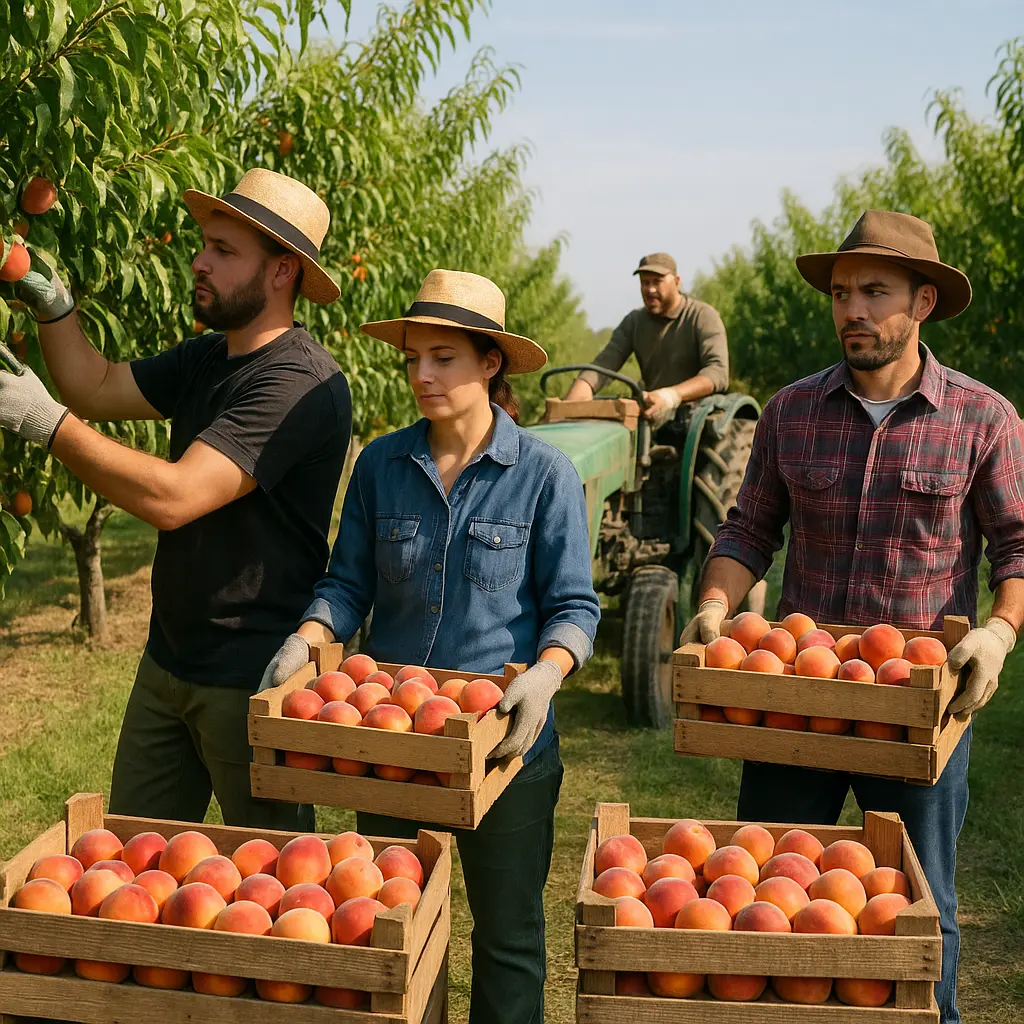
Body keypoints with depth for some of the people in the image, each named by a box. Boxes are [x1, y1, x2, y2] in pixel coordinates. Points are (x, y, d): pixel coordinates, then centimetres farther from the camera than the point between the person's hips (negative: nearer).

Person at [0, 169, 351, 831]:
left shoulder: (302, 383, -23)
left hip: (254, 678, -9)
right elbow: (98, 387, 13)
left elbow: (174, 497, -29)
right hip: (168, 662, 9)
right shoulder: (207, 359, 9)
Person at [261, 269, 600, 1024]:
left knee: (507, 933, 13)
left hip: (502, 738, -3)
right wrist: (304, 643, -15)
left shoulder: (544, 473, -8)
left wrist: (546, 675, -26)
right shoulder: (381, 466, 0)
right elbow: (349, 583, 4)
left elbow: (574, 605, -7)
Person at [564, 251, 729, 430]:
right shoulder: (634, 322, 8)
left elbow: (718, 372, -21)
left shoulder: (703, 317, -6)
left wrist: (672, 395, -39)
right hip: (655, 418, 4)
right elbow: (604, 363, -5)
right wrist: (570, 403, -25)